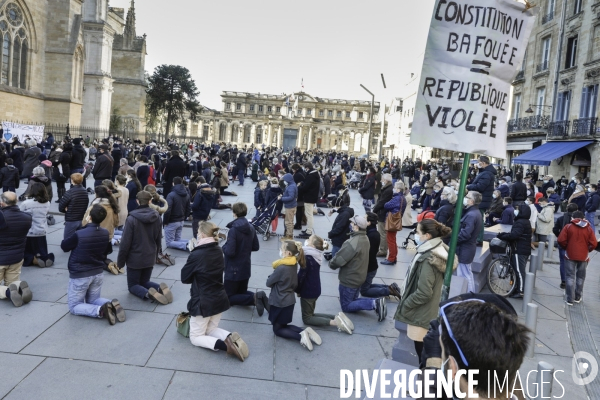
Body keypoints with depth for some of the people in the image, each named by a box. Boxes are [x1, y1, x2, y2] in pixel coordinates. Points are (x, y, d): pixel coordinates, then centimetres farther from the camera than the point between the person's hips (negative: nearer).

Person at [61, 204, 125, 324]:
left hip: (80, 275, -5)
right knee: (93, 300, 26)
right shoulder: (105, 233, -7)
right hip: (98, 273, 5)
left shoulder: (79, 234, -24)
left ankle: (100, 311, -18)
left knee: (74, 307, 12)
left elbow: (64, 246, -5)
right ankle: (112, 305, -8)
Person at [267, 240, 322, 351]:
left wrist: (272, 276, 4)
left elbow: (269, 283, -13)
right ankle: (305, 331, 3)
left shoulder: (281, 268, -27)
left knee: (277, 329, 10)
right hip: (289, 300, 8)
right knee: (283, 325, 23)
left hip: (279, 302, -8)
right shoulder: (294, 264, -2)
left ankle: (300, 336, -12)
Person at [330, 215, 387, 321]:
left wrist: (331, 264, -3)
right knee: (353, 300, 24)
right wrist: (334, 263, 6)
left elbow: (338, 260, -26)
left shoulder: (352, 243, -30)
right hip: (359, 277, 9)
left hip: (349, 280, -8)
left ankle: (373, 304, -13)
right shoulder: (365, 239, 1)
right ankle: (376, 302, 2)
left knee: (346, 306, 7)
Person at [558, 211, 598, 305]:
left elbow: (561, 240, -11)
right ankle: (577, 297, 26)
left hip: (570, 255, -2)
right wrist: (586, 250, 12)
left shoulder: (568, 226, -6)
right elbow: (593, 244, -5)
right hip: (583, 256, 2)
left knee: (570, 277, 4)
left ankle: (569, 299, 2)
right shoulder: (588, 228, 0)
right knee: (580, 277, 16)